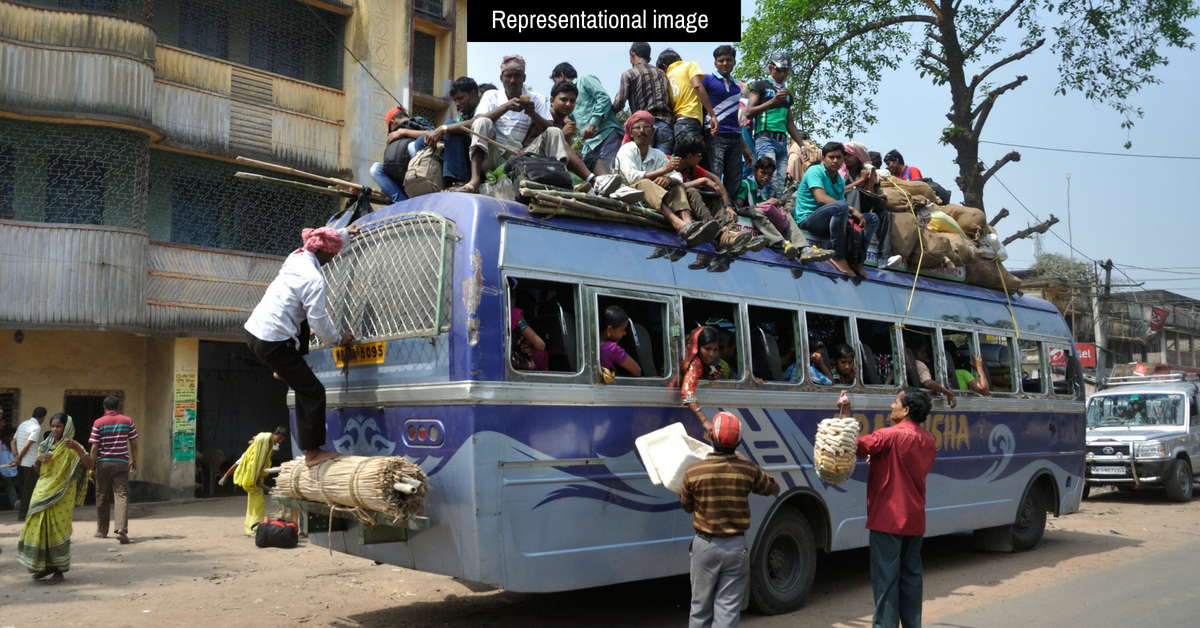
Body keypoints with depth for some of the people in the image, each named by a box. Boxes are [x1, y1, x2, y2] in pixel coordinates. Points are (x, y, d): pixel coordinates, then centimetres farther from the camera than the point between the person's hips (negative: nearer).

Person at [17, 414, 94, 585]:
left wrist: (77, 448, -30)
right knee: (38, 528, 4)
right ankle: (45, 565, 21)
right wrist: (38, 460, -3)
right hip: (42, 492, 5)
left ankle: (59, 569, 8)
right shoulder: (45, 445, 10)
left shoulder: (72, 448, -5)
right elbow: (37, 470, 20)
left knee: (58, 530, -3)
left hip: (61, 495, -5)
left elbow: (89, 465, -19)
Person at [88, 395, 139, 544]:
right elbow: (134, 444, 3)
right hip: (121, 463, 0)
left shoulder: (98, 423, -1)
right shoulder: (127, 421, 2)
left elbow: (94, 448, -4)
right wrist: (134, 461, 16)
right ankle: (122, 528, -21)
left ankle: (102, 531, 21)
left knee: (102, 497, 12)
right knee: (122, 495, -4)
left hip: (103, 463, 0)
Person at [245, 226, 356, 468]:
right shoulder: (314, 279, -18)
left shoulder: (296, 257, 7)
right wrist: (338, 340, 1)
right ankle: (313, 453, 4)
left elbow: (323, 241, 30)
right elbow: (319, 321, -17)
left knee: (302, 322, 35)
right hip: (272, 343, -9)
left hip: (253, 330, 9)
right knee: (313, 392, -1)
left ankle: (283, 371, 45)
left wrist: (345, 232, 44)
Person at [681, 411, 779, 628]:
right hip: (736, 547, 0)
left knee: (700, 607, 15)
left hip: (705, 545, 0)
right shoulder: (748, 470, -11)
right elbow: (772, 488, 10)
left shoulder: (693, 472, -14)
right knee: (727, 609, 6)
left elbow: (687, 506, 2)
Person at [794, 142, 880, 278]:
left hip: (831, 223, 8)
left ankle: (856, 260, -11)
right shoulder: (815, 171, -7)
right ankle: (838, 257, -30)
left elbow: (843, 210, 9)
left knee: (872, 218, 3)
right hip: (808, 220, -8)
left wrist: (852, 216, -16)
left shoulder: (841, 181, 16)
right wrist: (852, 210, -24)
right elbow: (821, 198, -22)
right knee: (841, 206, -35)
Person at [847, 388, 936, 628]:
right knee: (911, 574, 15)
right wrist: (879, 460, 9)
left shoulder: (891, 435, -16)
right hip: (915, 519, 7)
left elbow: (855, 446, -15)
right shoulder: (928, 440, 9)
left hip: (888, 518, -7)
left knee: (886, 577, -2)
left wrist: (845, 413, -13)